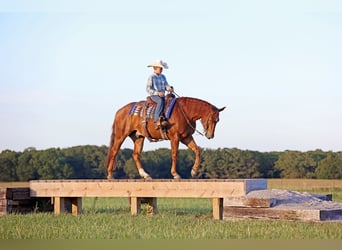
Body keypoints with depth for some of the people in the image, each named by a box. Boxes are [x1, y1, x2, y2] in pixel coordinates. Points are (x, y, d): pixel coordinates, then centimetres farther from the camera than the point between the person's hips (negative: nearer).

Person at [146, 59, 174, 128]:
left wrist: (169, 88, -14)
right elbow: (148, 89, -9)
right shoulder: (151, 77, -3)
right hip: (154, 96, -7)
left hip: (162, 96, 7)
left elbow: (166, 85, 12)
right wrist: (158, 93, -21)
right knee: (161, 101, -37)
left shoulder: (163, 77, 15)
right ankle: (157, 120, -44)